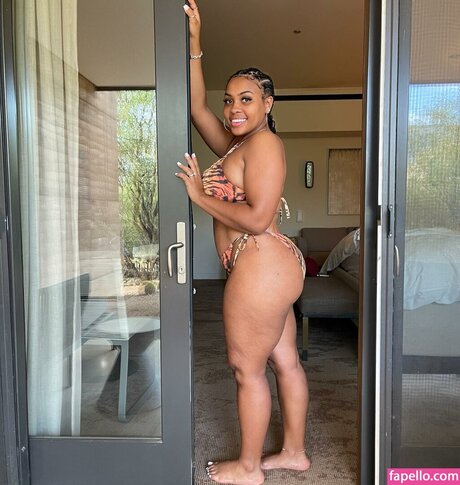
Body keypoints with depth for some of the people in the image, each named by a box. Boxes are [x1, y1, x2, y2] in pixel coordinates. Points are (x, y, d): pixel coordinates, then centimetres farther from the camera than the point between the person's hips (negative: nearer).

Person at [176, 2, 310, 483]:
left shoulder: (263, 142, -12)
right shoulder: (236, 144, 15)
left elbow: (256, 218, -21)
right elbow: (197, 108, 15)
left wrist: (200, 196, -13)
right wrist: (194, 45, 11)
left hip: (261, 268, -10)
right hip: (272, 267, 10)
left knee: (246, 368, 3)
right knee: (284, 361, 17)